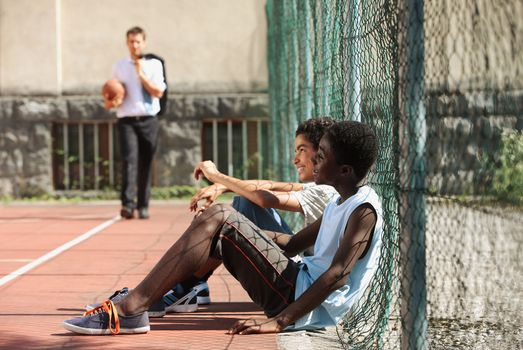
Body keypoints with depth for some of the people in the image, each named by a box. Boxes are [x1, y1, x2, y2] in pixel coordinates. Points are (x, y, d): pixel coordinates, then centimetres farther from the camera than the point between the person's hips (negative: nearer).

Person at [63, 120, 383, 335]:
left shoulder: (364, 210, -14)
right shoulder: (339, 203, 17)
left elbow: (338, 275, -24)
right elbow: (295, 244, 26)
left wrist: (280, 321, -30)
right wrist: (244, 234, 15)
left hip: (312, 309, -9)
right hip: (302, 285, 9)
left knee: (219, 219, -16)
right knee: (219, 218, 6)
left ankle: (129, 311, -20)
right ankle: (135, 303, 0)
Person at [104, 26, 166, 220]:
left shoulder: (154, 65, 8)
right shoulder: (119, 66, 12)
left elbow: (158, 92, -3)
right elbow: (113, 96, 18)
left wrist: (141, 75, -7)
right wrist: (111, 102, -4)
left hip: (148, 120, 1)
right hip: (127, 120, -1)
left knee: (145, 165, 4)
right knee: (129, 160, -17)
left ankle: (143, 206, 14)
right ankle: (127, 204, -25)